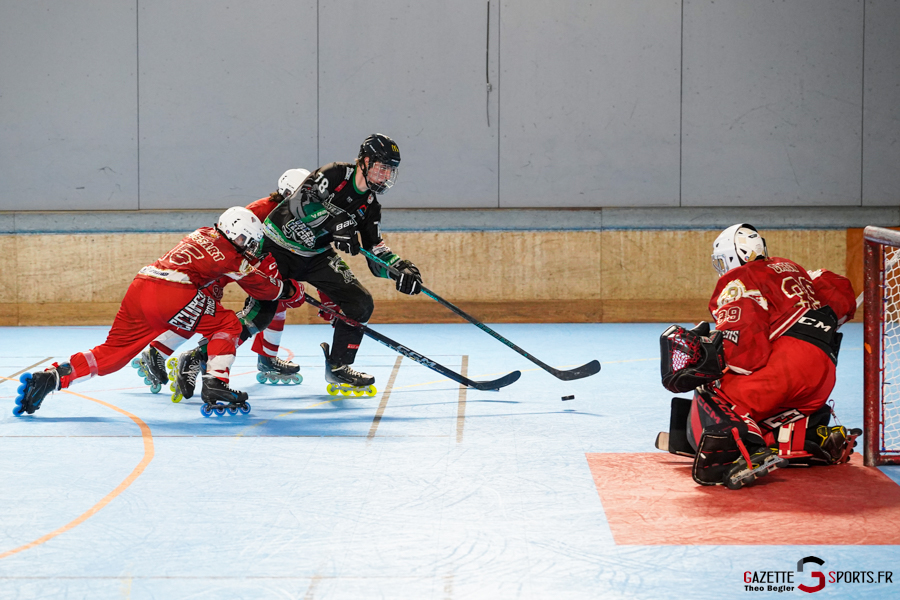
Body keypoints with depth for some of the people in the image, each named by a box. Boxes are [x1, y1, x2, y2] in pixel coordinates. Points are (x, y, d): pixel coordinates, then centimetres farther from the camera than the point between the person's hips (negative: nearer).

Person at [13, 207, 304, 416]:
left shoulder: (203, 234, 27)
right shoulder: (232, 256, 5)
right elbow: (265, 288, 15)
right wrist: (291, 289, 31)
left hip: (140, 286, 8)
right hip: (170, 294, -8)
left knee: (113, 351, 12)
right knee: (228, 325, 9)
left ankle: (50, 377, -2)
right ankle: (215, 385, -1)